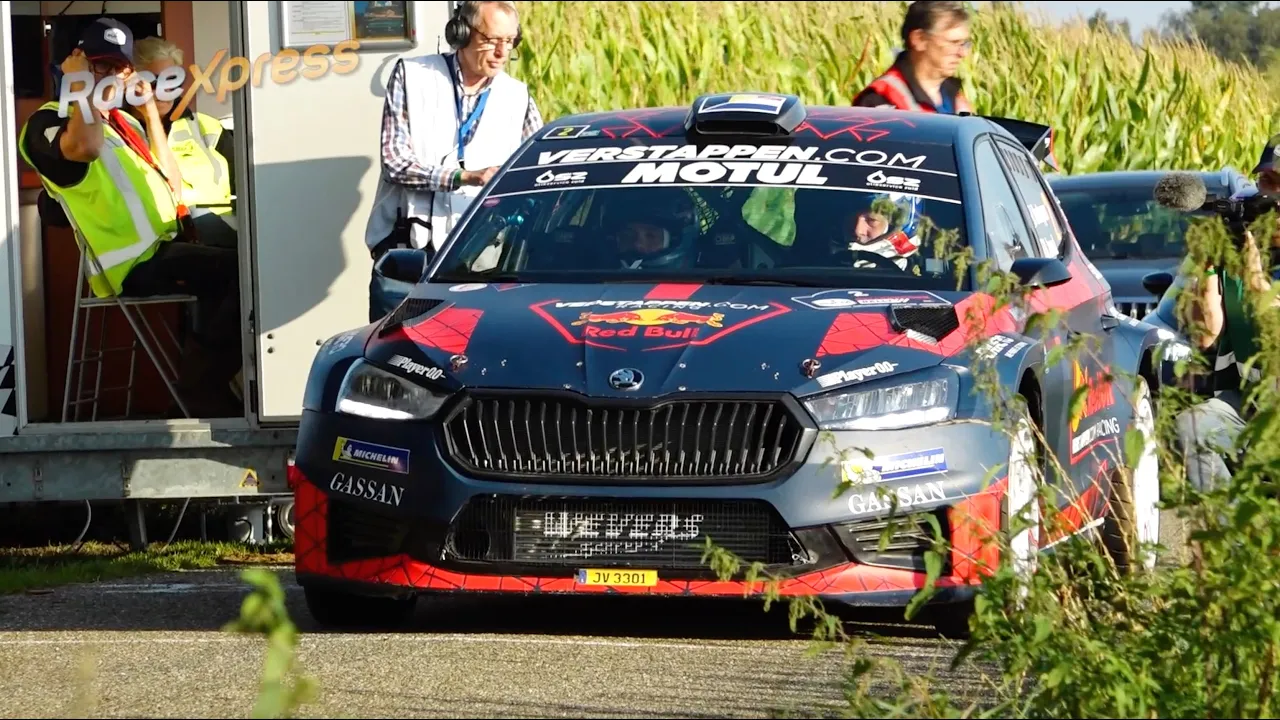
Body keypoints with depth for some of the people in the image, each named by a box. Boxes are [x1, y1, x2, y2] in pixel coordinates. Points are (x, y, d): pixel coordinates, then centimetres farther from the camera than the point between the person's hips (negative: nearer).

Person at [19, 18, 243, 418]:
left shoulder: (126, 121, 23)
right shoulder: (48, 123, -4)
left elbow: (172, 182, 18)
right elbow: (85, 147, -29)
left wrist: (150, 109, 16)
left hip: (168, 246, 9)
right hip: (138, 264, -9)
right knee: (244, 271, -22)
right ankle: (203, 382, -10)